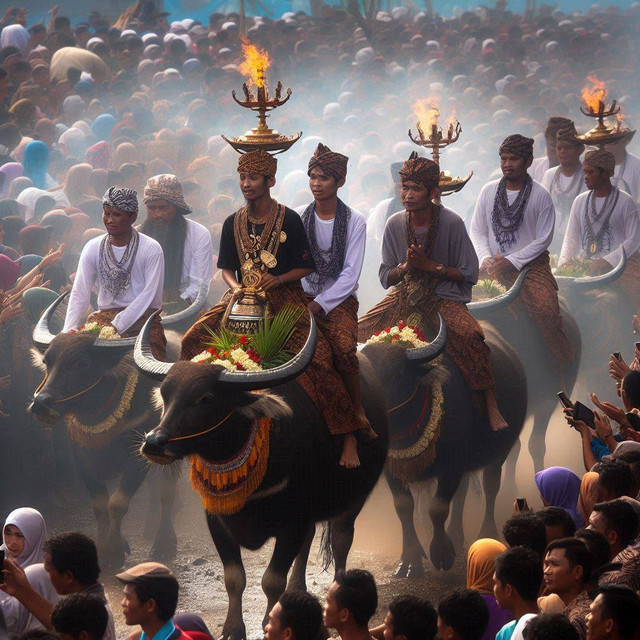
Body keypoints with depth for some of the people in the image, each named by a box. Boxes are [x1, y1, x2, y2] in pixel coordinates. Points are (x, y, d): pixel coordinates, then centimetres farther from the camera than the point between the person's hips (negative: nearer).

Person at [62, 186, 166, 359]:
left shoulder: (151, 249, -3)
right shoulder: (93, 248, 7)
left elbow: (148, 295, -11)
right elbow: (79, 293, 1)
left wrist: (116, 326, -20)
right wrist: (69, 330, -17)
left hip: (143, 317, -3)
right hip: (105, 315, 3)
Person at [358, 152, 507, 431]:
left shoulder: (452, 223, -10)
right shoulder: (395, 224, 0)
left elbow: (469, 274, -6)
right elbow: (386, 277, 7)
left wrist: (430, 265, -15)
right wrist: (406, 267, -14)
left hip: (444, 299, -4)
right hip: (404, 297, 4)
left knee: (470, 335, -33)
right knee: (359, 333, -15)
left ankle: (492, 407, -23)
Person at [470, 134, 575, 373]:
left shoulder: (540, 196, -2)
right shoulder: (489, 191, 8)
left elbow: (544, 239, -3)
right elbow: (477, 231, 11)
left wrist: (512, 262, -11)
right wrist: (486, 259, -7)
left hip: (530, 264, -4)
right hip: (492, 264, 4)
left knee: (545, 308, -27)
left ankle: (564, 368, -13)